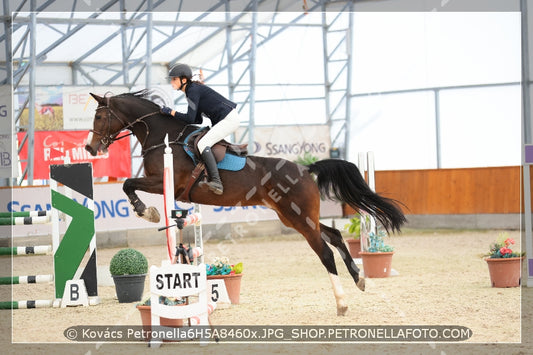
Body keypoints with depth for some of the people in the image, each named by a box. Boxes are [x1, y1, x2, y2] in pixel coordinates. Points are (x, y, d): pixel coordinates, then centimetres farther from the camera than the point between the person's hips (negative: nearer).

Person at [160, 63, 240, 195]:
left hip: (229, 119, -11)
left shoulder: (193, 90, -14)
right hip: (223, 120, 11)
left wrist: (171, 112, -10)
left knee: (203, 144, -20)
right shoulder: (193, 89, 16)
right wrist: (176, 119, 11)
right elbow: (197, 120, 18)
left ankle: (216, 182, -27)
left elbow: (190, 118, -19)